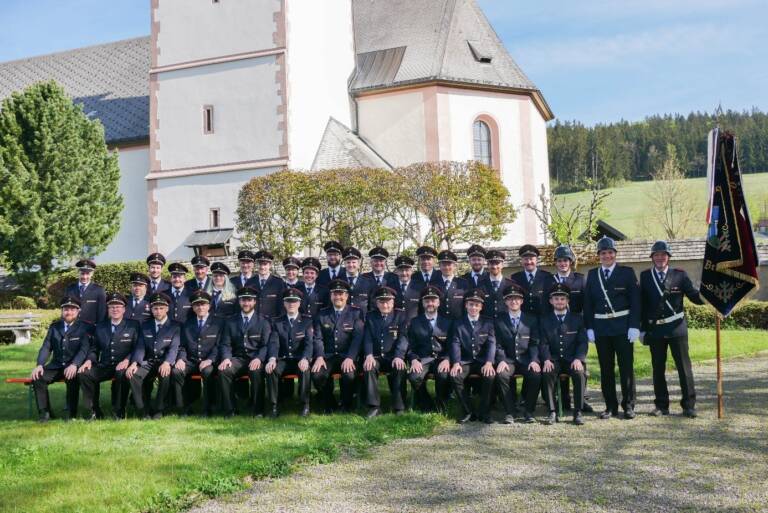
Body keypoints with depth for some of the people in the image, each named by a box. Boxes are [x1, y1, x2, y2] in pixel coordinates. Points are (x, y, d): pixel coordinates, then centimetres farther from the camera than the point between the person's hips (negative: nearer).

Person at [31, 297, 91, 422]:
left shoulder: (84, 327, -1)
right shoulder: (54, 326, 12)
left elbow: (84, 348, -13)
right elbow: (46, 347, 5)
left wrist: (74, 365, -30)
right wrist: (40, 365, -13)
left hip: (73, 366, -4)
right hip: (55, 366, 4)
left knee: (72, 378, -35)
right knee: (37, 378, -21)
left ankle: (70, 413, -18)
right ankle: (44, 413, -8)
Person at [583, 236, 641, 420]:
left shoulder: (627, 272, 1)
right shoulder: (592, 275, 9)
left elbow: (635, 301, -4)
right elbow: (588, 303, 7)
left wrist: (634, 326, -11)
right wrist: (589, 327, 0)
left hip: (623, 327, -2)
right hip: (601, 328, 3)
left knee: (626, 367, 1)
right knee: (606, 369, 7)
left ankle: (628, 406, 12)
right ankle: (610, 406, 16)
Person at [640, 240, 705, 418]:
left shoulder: (680, 275, 1)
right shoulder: (645, 276, 5)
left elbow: (695, 297, -1)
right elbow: (642, 304, 5)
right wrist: (642, 328, 3)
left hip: (677, 328, -1)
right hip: (654, 330, 1)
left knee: (684, 367, 2)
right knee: (658, 369, 8)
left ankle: (689, 405, 11)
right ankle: (661, 405, 19)